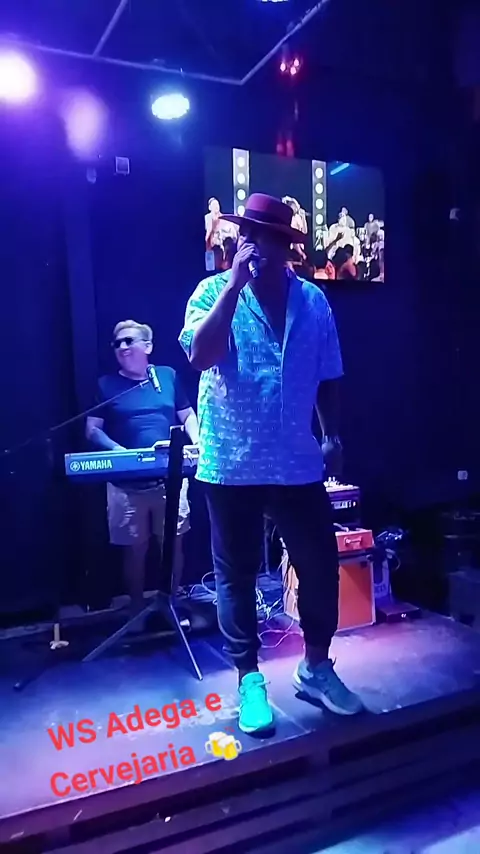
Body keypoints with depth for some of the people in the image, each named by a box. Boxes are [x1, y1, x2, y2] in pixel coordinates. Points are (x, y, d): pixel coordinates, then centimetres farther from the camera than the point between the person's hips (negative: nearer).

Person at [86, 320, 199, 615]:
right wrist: (116, 450, -11)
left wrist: (199, 444, -1)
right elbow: (93, 430, 6)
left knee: (174, 543, 5)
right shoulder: (106, 385, 7)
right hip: (126, 482, 0)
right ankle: (137, 609, 21)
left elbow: (188, 416, 17)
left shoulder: (168, 376, 10)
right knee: (135, 547, 5)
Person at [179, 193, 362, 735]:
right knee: (236, 577, 8)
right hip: (231, 465, -2)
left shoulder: (313, 301, 6)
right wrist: (234, 283, -21)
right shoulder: (213, 291, -3)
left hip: (297, 464, 3)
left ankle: (315, 668, 32)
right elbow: (200, 356, -21)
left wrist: (333, 436, 8)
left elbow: (328, 378, 13)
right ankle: (249, 680, 27)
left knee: (320, 567, 9)